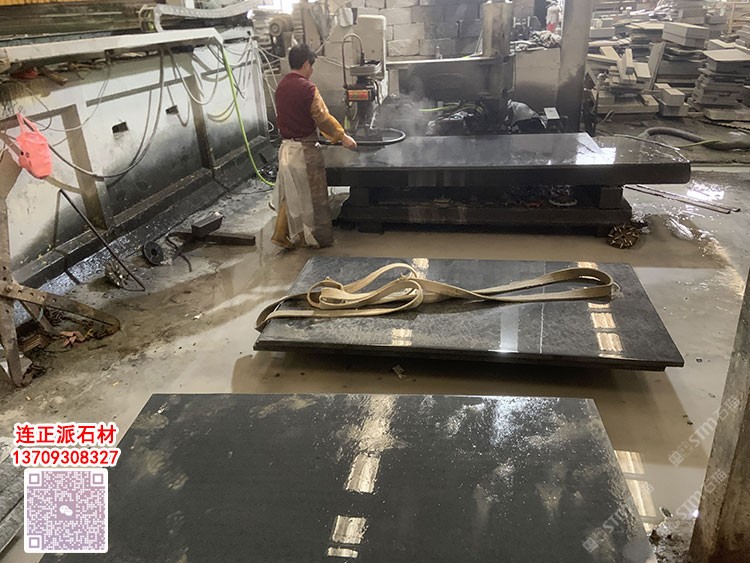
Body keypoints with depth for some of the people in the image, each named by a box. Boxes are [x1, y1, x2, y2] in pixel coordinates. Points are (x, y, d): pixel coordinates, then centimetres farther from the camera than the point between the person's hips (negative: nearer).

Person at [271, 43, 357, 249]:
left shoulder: (281, 86, 7)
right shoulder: (306, 88, -17)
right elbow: (323, 118, -16)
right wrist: (342, 137, -5)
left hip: (286, 147, 7)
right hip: (304, 150, -7)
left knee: (290, 193, 17)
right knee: (313, 195, 6)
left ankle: (281, 234, 18)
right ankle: (319, 238, 17)